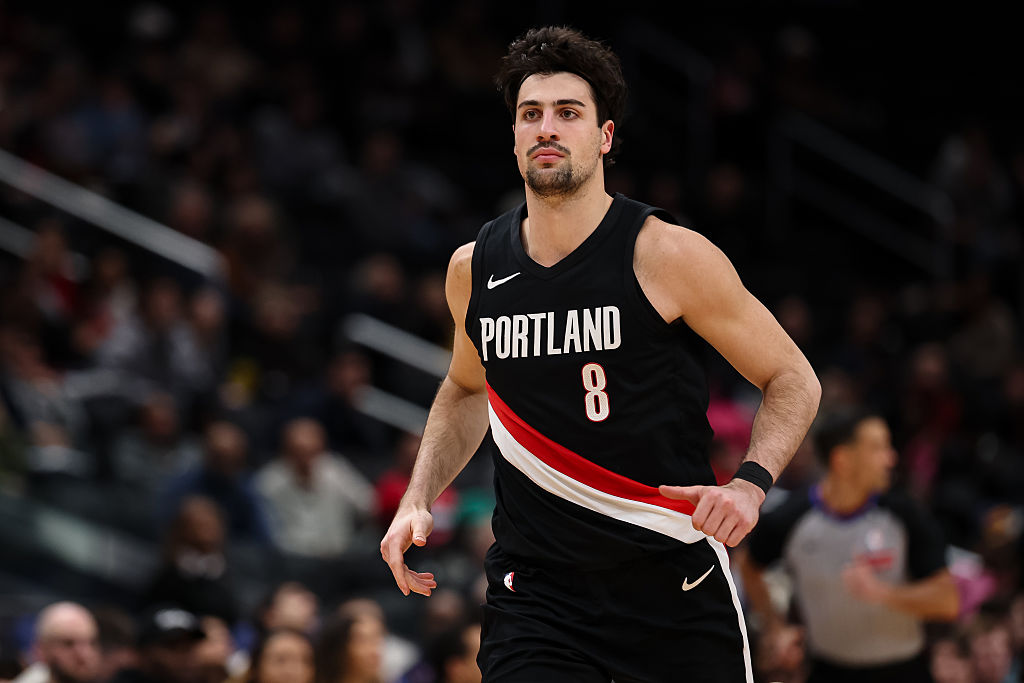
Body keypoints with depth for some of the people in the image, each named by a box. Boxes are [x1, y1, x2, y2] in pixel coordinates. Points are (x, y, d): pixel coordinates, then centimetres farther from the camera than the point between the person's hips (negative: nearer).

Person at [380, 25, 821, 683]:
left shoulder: (668, 255, -10)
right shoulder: (474, 269, 4)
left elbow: (793, 380, -1)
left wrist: (751, 482, -19)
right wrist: (419, 499, 11)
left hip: (672, 581, -2)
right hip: (535, 590, 2)